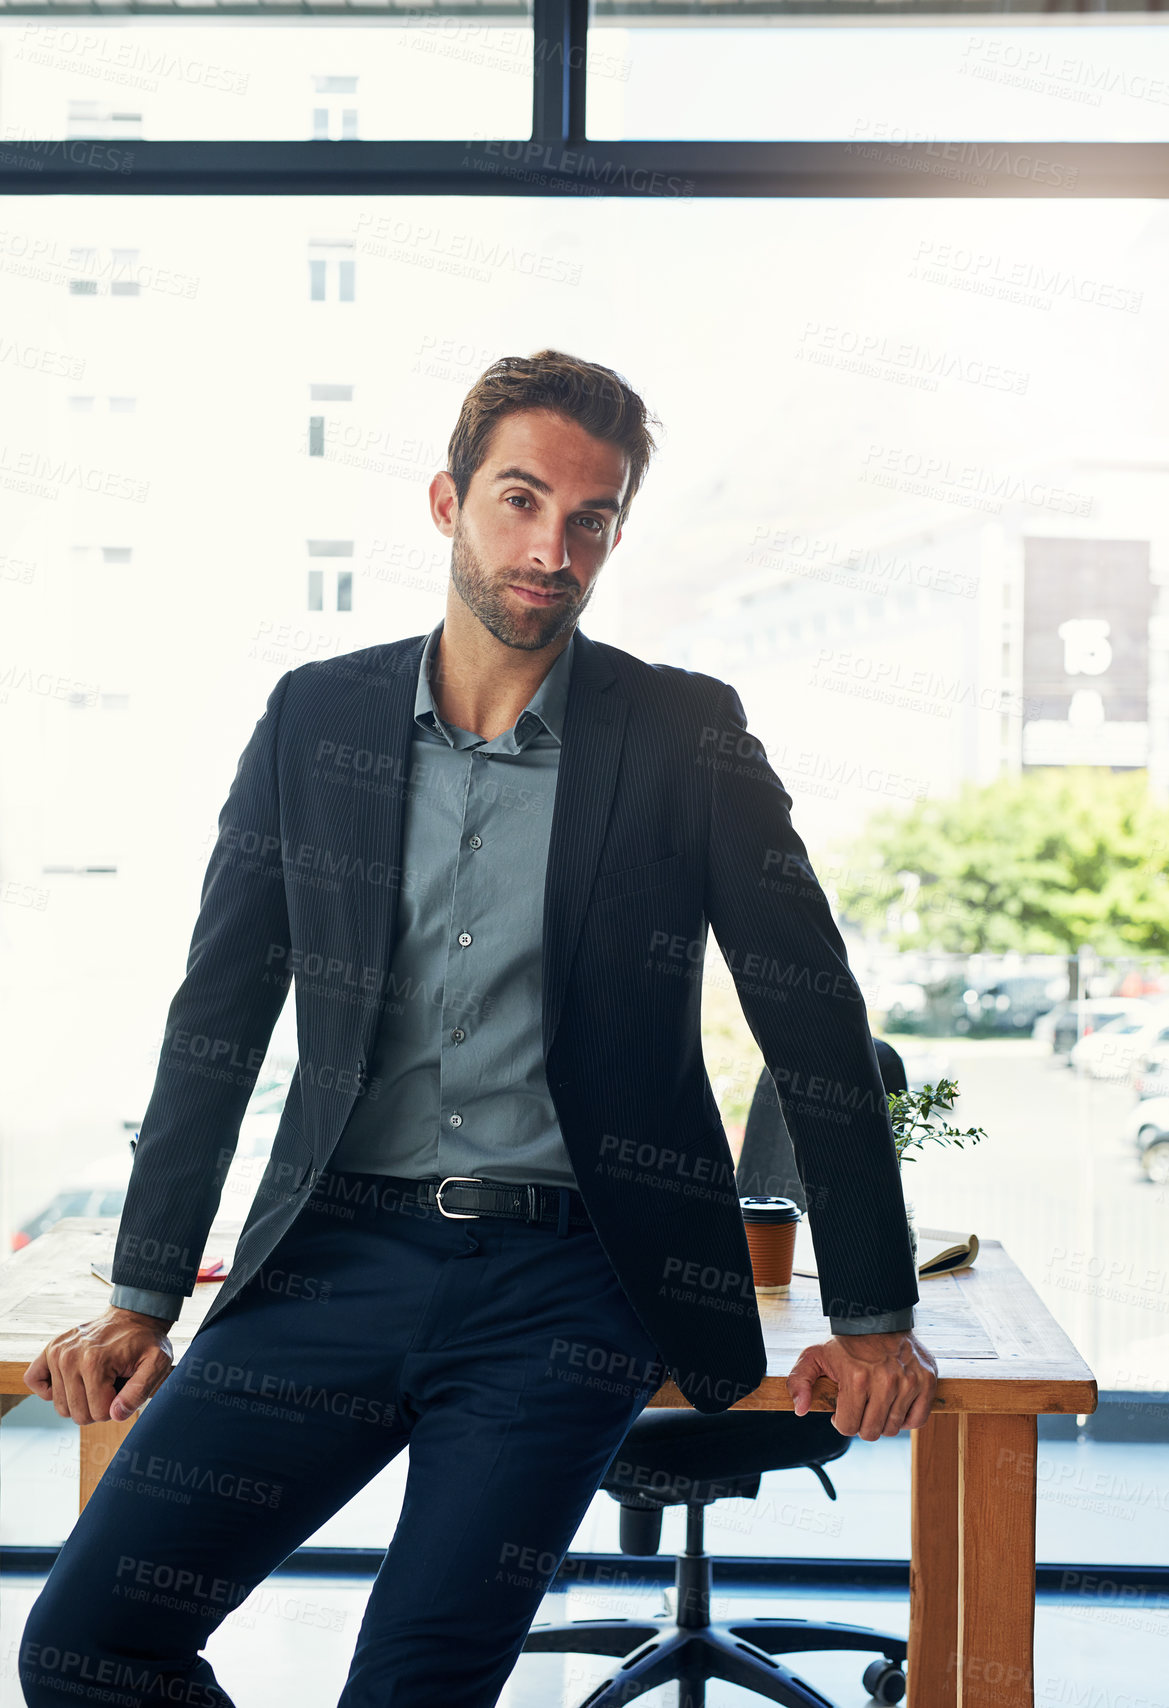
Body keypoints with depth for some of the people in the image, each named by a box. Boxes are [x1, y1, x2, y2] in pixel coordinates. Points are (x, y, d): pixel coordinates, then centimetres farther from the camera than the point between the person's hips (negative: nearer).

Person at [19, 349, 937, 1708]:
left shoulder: (687, 738, 1)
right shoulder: (316, 717, 7)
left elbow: (815, 1018, 3)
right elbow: (220, 1013, 10)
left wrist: (872, 1319, 1)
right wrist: (142, 1300, 6)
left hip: (565, 1286, -2)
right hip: (341, 1257, 3)